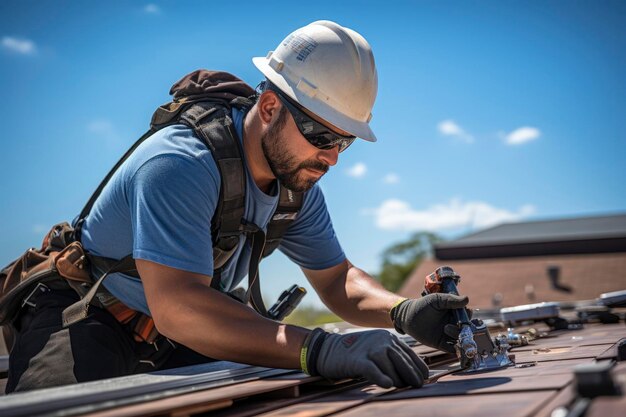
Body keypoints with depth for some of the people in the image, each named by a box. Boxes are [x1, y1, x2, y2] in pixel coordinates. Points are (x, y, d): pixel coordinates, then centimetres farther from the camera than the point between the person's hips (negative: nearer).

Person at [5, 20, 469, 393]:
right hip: (86, 324, -7)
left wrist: (404, 311, -18)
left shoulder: (298, 179, -2)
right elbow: (177, 307, -40)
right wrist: (320, 348, -48)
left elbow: (336, 279, 3)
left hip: (173, 342, 8)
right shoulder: (181, 165, -29)